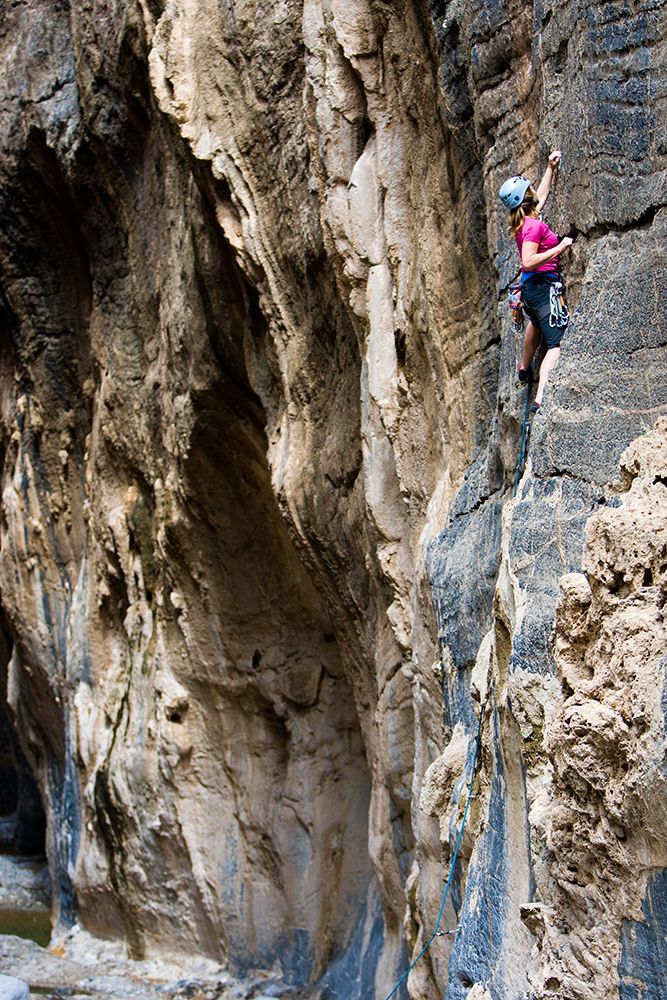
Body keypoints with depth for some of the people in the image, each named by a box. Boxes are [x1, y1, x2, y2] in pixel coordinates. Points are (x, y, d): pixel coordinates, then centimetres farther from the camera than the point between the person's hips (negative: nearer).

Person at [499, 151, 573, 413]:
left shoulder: (525, 221, 11)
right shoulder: (534, 225, -16)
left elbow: (542, 193, 30)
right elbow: (529, 262, -26)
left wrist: (551, 168, 31)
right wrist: (559, 248, -23)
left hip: (530, 287, 10)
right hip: (544, 286, -10)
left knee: (537, 322, 40)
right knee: (556, 344, -15)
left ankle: (524, 369, 60)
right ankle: (540, 399, -29)